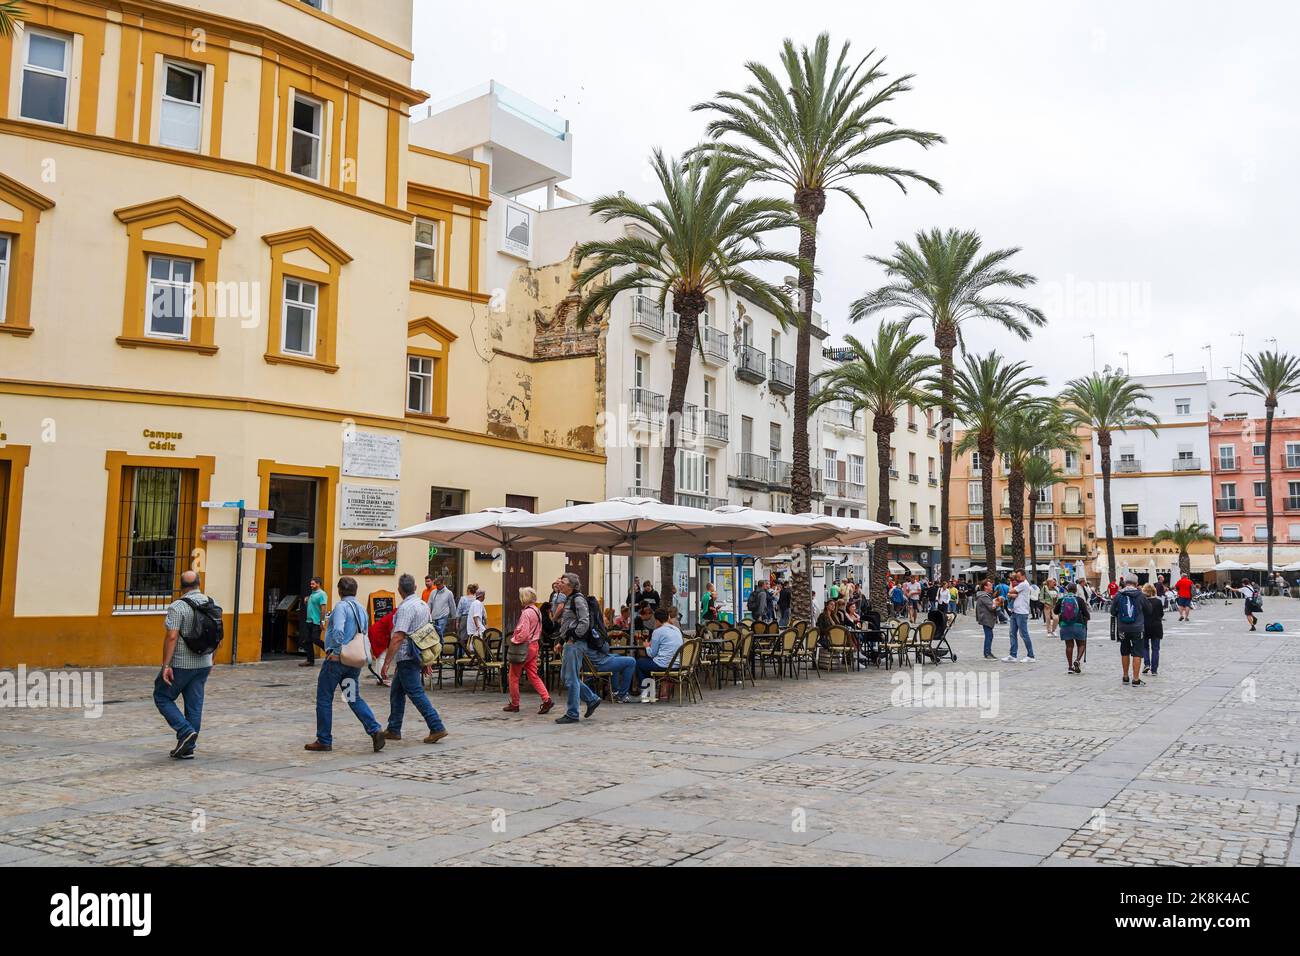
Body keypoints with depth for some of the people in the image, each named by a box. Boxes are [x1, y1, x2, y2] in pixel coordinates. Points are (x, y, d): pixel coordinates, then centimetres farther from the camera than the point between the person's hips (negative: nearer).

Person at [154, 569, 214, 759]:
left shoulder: (178, 606, -15)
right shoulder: (211, 604, 6)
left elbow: (171, 637, -21)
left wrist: (166, 665, -19)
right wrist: (211, 660, 22)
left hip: (180, 664, -6)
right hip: (203, 664, 6)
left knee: (162, 697, 10)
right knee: (194, 705, 9)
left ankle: (186, 732, -5)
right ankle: (188, 748, 13)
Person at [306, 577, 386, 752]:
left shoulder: (341, 606, -12)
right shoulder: (361, 609, 12)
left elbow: (338, 630, -27)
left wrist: (336, 651, -17)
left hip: (337, 659, -7)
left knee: (324, 699, 6)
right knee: (354, 698, 13)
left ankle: (324, 741, 12)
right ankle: (375, 730, -3)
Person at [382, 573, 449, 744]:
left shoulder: (405, 608, -17)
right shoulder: (424, 604, 11)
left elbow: (398, 638, -23)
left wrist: (386, 663, -21)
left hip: (407, 658, -9)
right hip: (419, 656, 9)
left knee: (416, 693, -5)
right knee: (396, 692, 17)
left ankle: (437, 728, -7)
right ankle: (393, 730, 23)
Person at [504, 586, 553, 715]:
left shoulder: (526, 613, -19)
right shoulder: (537, 611, 10)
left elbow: (523, 634, -24)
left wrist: (513, 640, -8)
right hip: (534, 645, 9)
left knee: (514, 676, 6)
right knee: (533, 675, 11)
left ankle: (514, 704, 14)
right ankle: (547, 699, -1)